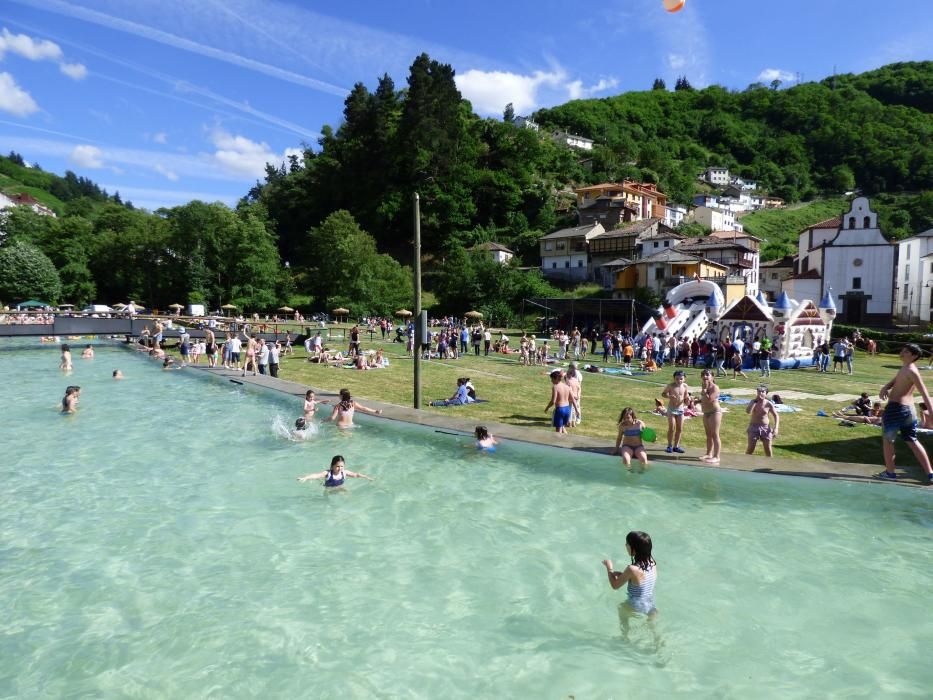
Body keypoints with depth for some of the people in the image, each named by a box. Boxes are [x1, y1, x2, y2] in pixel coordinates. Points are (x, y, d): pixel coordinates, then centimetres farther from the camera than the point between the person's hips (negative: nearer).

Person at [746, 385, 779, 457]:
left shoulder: (769, 404, -6)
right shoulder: (753, 401, -4)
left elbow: (776, 416, 1)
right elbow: (748, 411, -22)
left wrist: (776, 428, -10)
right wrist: (755, 401, -22)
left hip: (765, 428, 0)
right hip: (754, 427, 0)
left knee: (768, 449, 4)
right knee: (750, 449, -1)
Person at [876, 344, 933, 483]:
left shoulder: (911, 371, -14)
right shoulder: (904, 368, 15)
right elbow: (894, 381, 14)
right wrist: (885, 388, -10)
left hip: (896, 407, -9)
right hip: (909, 408, 9)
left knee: (888, 439, 6)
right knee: (912, 441, 14)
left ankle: (890, 472, 13)